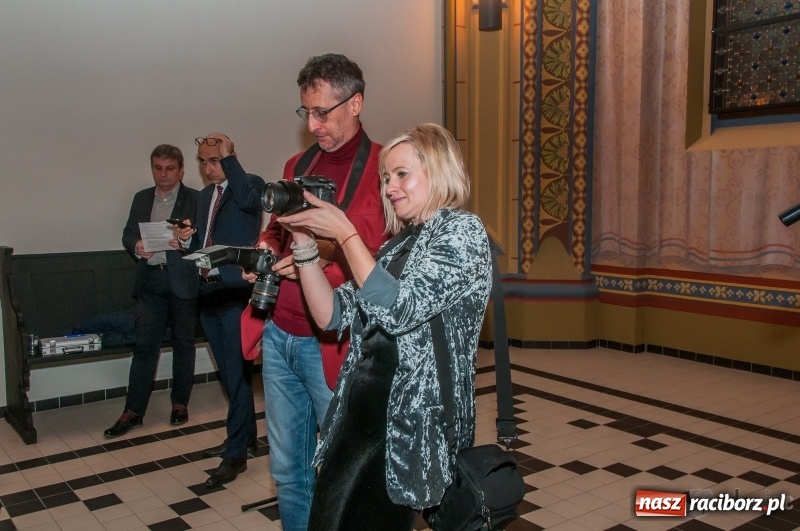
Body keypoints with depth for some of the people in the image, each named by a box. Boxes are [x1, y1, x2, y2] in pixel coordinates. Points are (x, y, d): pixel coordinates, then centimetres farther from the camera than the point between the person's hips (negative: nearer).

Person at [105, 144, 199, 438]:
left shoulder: (194, 199, 0)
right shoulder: (142, 198, 14)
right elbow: (128, 234, 13)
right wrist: (137, 246, -9)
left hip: (183, 280, -3)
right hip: (150, 279, 3)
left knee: (183, 343, 8)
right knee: (144, 345, 1)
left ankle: (180, 403, 22)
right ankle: (133, 411, 6)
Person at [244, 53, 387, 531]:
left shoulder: (383, 168, -7)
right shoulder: (297, 165, 14)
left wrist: (323, 259, -22)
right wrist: (265, 251, 1)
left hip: (331, 343, -6)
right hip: (279, 334, 6)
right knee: (287, 469, 17)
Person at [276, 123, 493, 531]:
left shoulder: (462, 231, -7)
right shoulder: (398, 243, 15)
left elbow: (399, 310, -21)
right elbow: (332, 315, 10)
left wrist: (344, 233, -16)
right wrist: (304, 243, 0)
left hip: (414, 424, -7)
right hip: (360, 412, 7)